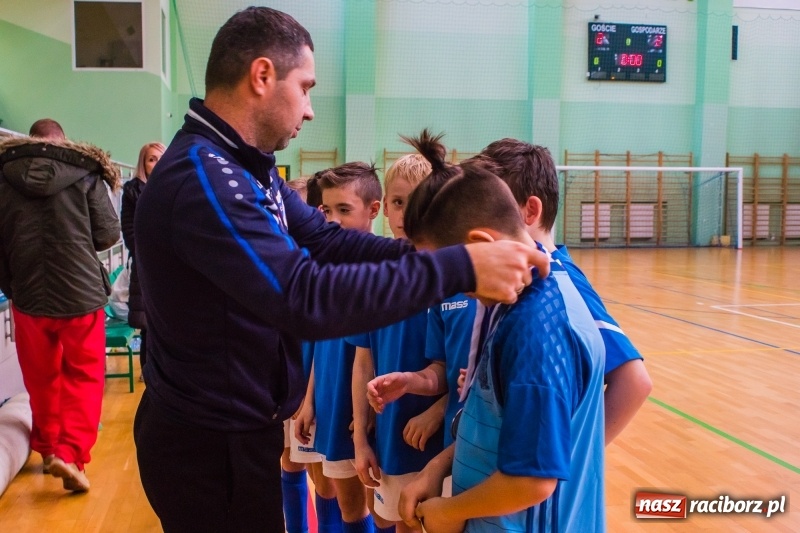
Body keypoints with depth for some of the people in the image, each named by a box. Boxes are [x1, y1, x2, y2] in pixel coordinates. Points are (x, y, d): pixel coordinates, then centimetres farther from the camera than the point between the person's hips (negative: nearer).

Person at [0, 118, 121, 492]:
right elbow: (109, 234, -8)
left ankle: (47, 447, 34)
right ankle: (69, 453, -2)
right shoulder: (85, 173, -7)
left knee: (41, 378, 19)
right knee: (84, 377, 10)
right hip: (82, 293, -3)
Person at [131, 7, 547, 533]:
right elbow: (305, 298, -36)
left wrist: (431, 253, -14)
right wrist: (458, 268, -34)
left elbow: (326, 239, 0)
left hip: (229, 431, 9)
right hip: (210, 446, -9)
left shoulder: (244, 167, 5)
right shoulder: (201, 178, -28)